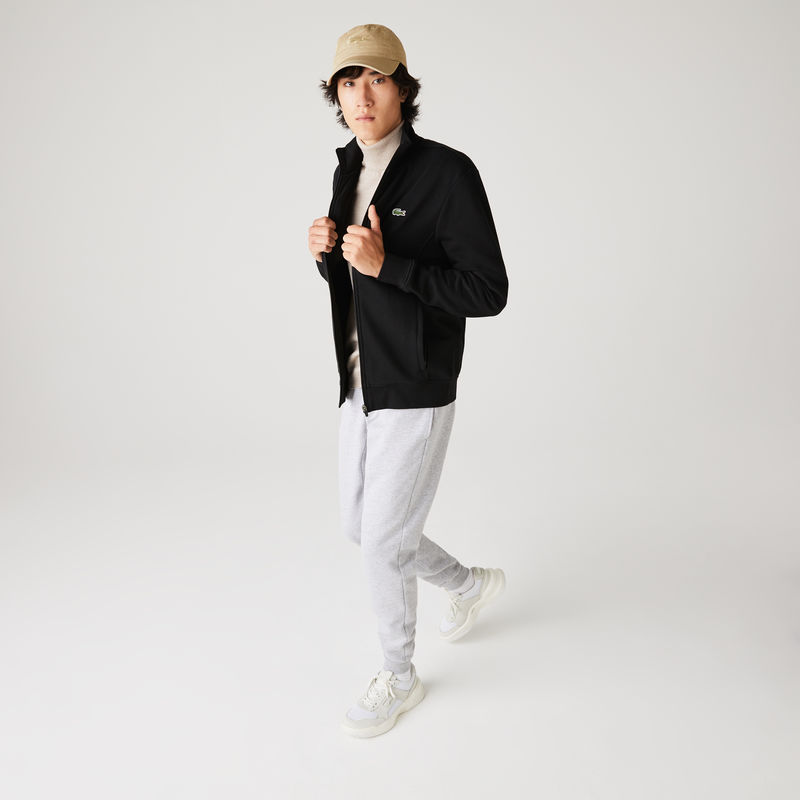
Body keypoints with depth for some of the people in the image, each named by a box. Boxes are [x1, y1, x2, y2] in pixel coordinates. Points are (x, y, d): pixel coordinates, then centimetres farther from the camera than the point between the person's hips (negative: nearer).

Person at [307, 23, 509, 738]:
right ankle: (471, 583, 44)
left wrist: (385, 264, -25)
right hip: (360, 386, 8)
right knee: (360, 527, 18)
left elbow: (488, 293, -18)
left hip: (415, 394, -8)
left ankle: (398, 678, 28)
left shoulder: (447, 172, -15)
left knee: (384, 542, 1)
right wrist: (326, 253, -4)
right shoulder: (349, 171, 9)